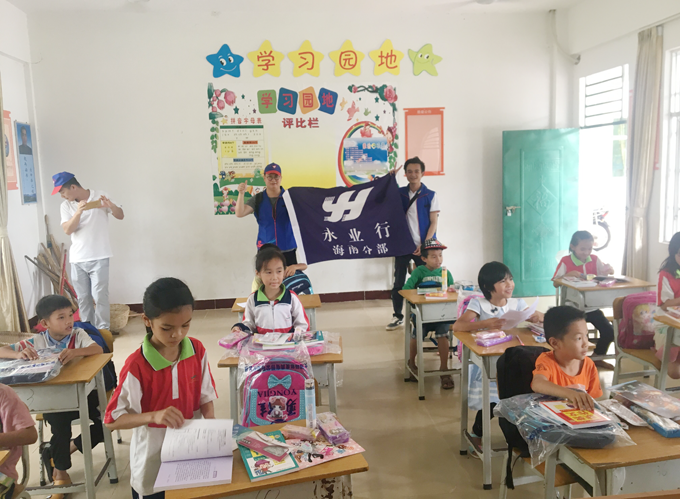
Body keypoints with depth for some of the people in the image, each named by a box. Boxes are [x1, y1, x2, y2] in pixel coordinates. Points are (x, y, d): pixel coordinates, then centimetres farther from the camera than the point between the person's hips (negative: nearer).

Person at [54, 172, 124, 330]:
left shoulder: (99, 196, -2)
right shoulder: (66, 205, 5)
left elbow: (120, 216, -1)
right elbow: (67, 230, -6)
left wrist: (110, 206, -23)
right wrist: (78, 212, -21)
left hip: (99, 257, -4)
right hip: (77, 259, 4)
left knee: (100, 296, -5)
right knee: (83, 297, 9)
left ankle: (103, 329, 5)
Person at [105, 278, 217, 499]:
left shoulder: (197, 350, -9)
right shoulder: (136, 366, -22)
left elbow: (205, 396, 1)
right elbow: (112, 420, -16)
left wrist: (211, 424, -18)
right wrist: (154, 416, -31)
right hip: (153, 462, -3)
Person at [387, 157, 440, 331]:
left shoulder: (430, 195, -2)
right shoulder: (399, 193, 5)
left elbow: (433, 223, -4)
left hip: (422, 246, -2)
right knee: (399, 281, 6)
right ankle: (397, 316, 17)